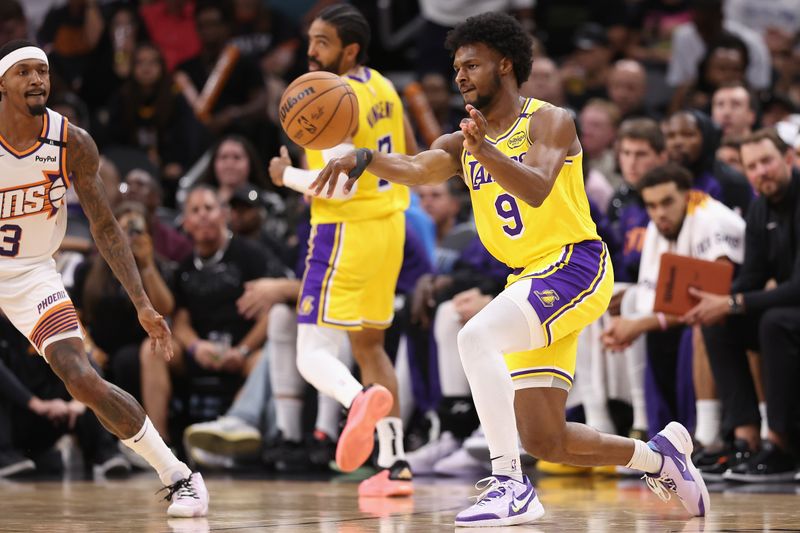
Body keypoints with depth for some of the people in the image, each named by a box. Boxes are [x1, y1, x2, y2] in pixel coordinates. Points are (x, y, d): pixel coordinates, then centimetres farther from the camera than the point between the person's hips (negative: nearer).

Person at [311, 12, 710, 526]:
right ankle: (659, 454, 30)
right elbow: (416, 168, -10)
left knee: (476, 336, -31)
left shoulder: (549, 122, -8)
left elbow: (536, 190, -27)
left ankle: (510, 484, -31)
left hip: (576, 266, -8)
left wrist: (486, 152, -44)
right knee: (544, 440, 6)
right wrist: (363, 158, -30)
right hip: (530, 281, 8)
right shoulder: (462, 144, 11)